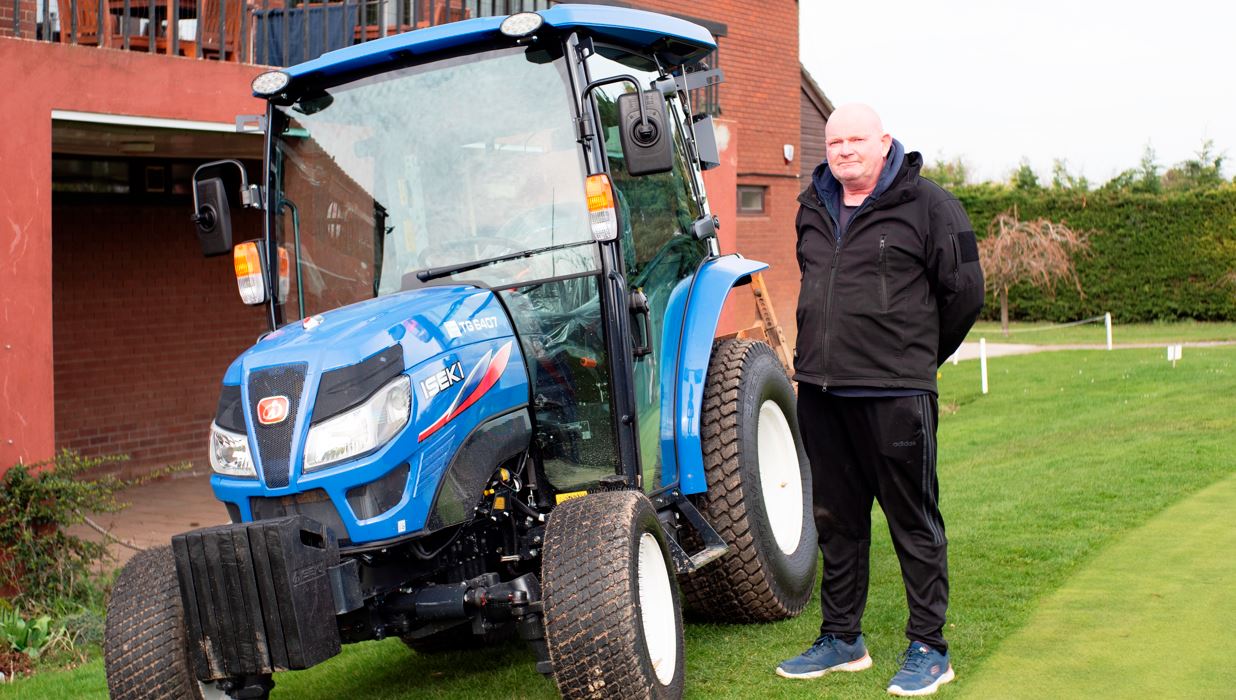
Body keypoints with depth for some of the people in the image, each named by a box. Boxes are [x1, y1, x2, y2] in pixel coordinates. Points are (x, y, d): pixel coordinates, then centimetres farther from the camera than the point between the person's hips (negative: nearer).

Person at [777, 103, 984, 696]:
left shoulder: (926, 204, -5)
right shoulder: (813, 209, 13)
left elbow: (964, 291, -2)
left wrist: (919, 355, 7)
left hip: (894, 394, -6)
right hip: (821, 390, 6)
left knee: (913, 523, 2)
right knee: (836, 519, 14)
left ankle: (928, 648, 12)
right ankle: (842, 639, 27)